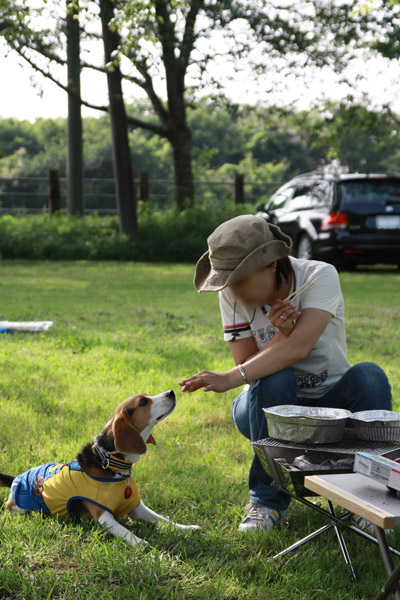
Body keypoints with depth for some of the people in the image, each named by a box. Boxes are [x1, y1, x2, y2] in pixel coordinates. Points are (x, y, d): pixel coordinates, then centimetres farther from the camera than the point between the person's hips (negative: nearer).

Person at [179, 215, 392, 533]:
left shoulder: (320, 276, -20)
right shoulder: (232, 295, -12)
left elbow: (299, 348, -35)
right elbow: (247, 366, -14)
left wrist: (231, 378, -45)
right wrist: (282, 334, -34)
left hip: (332, 401, -1)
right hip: (272, 408, 1)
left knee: (369, 376, -31)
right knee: (274, 379, -33)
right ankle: (267, 501, -17)